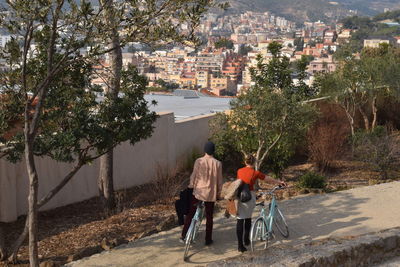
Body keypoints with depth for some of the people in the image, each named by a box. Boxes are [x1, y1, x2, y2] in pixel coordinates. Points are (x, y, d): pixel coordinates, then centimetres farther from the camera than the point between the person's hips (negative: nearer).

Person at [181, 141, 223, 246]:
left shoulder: (199, 161, -9)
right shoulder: (218, 163, -6)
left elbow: (193, 176, -5)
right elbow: (219, 181, -1)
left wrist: (191, 187, 12)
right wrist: (218, 194, 12)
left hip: (198, 192, 0)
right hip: (211, 194, 0)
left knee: (190, 214, 12)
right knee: (209, 217, 11)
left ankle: (184, 236, 13)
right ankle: (208, 240, 16)